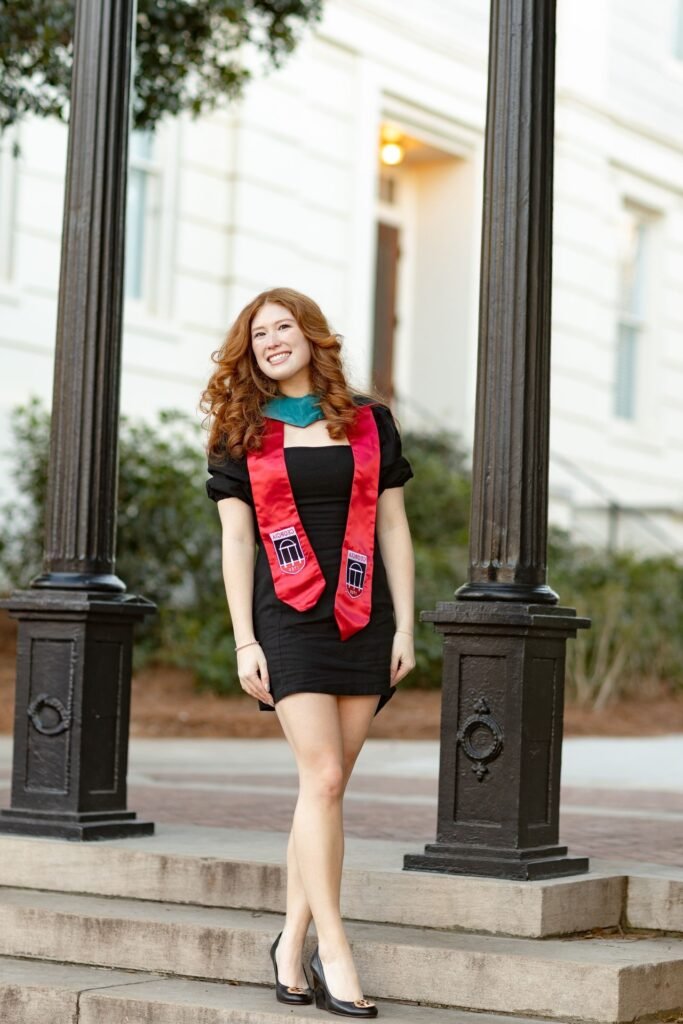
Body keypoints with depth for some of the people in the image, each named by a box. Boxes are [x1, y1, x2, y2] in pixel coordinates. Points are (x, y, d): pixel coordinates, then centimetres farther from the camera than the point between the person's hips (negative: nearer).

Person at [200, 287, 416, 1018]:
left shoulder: (368, 421, 10)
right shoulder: (242, 432, 8)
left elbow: (393, 528, 10)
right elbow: (236, 540, 4)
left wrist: (405, 626, 4)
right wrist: (244, 641, -3)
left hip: (363, 620, 2)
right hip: (290, 620, -2)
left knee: (326, 785, 1)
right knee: (322, 778, -12)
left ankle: (291, 942, 10)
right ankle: (334, 953, -10)